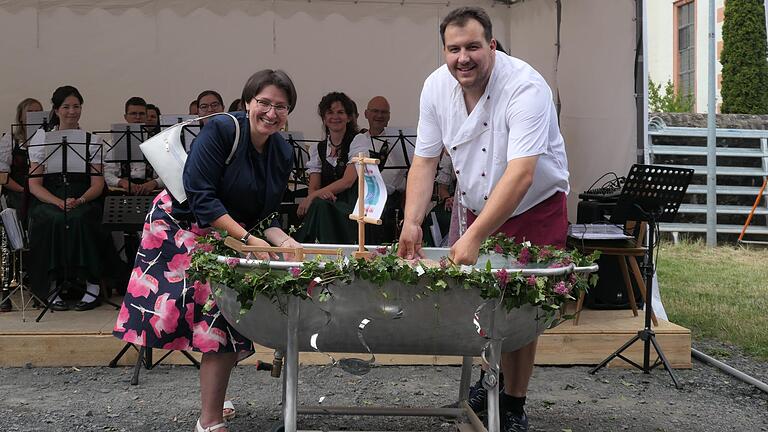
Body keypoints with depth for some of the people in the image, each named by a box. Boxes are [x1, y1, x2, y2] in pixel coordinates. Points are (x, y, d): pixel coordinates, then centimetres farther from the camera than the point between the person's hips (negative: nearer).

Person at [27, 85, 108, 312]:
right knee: (53, 220, -33)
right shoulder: (41, 138, 9)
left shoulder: (92, 140, 11)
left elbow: (98, 183, 3)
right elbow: (34, 184, 1)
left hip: (83, 200, 0)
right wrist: (58, 202, -18)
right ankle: (50, 287, -25)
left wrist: (79, 201, -19)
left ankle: (92, 284, -27)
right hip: (47, 199, 0)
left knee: (79, 219, -33)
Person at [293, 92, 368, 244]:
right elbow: (313, 187, 6)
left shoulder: (359, 141, 2)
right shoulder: (318, 149, 17)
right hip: (326, 204, 3)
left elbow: (348, 181, -13)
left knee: (319, 205, -33)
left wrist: (312, 197, -22)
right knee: (319, 203, -32)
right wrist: (320, 194, -22)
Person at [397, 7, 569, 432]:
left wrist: (473, 238, -41)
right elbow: (425, 160, -4)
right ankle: (485, 387, 24)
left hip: (535, 209, -5)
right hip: (478, 209, 5)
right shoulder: (436, 86, -9)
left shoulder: (525, 89, -29)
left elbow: (520, 175, -37)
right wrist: (411, 222, -17)